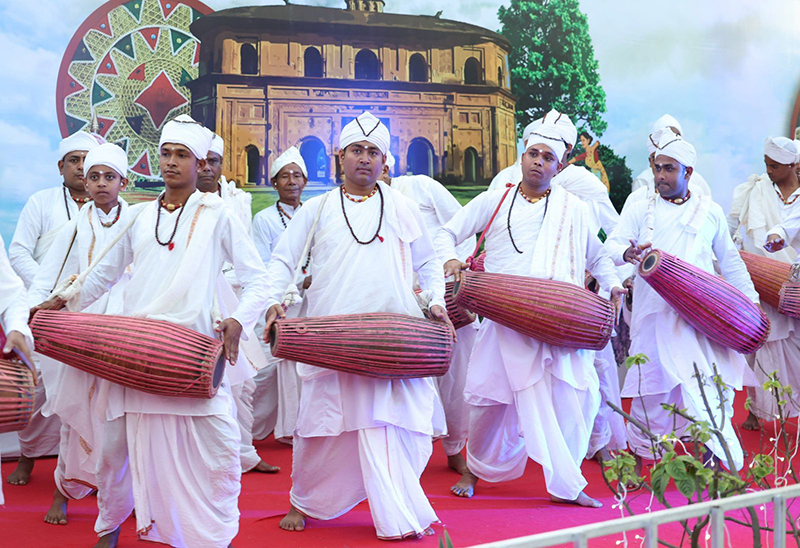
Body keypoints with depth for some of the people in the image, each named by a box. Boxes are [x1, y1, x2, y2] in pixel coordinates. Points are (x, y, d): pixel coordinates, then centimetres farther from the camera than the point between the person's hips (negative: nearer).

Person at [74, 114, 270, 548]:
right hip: (134, 347, 4)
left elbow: (258, 279, -1)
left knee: (221, 445, -9)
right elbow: (104, 273, 25)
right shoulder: (142, 216, 14)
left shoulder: (216, 214, 3)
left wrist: (238, 321, -18)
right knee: (117, 443, 10)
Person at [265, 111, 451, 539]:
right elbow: (283, 260, 7)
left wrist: (436, 301, 3)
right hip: (331, 338, 0)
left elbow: (427, 264, 18)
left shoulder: (401, 208, 13)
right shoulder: (317, 209, 9)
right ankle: (303, 501, 29)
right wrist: (274, 300, -9)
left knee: (388, 423, -2)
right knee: (323, 426, 6)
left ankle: (398, 517, 12)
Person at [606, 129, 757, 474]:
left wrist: (751, 302, 12)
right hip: (655, 313, -2)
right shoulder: (640, 210, 8)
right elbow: (613, 243, -5)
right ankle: (637, 459, 13)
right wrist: (628, 253, -28)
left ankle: (719, 461, 16)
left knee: (715, 385, 0)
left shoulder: (710, 212, 12)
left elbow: (730, 261, 18)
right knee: (652, 386, -3)